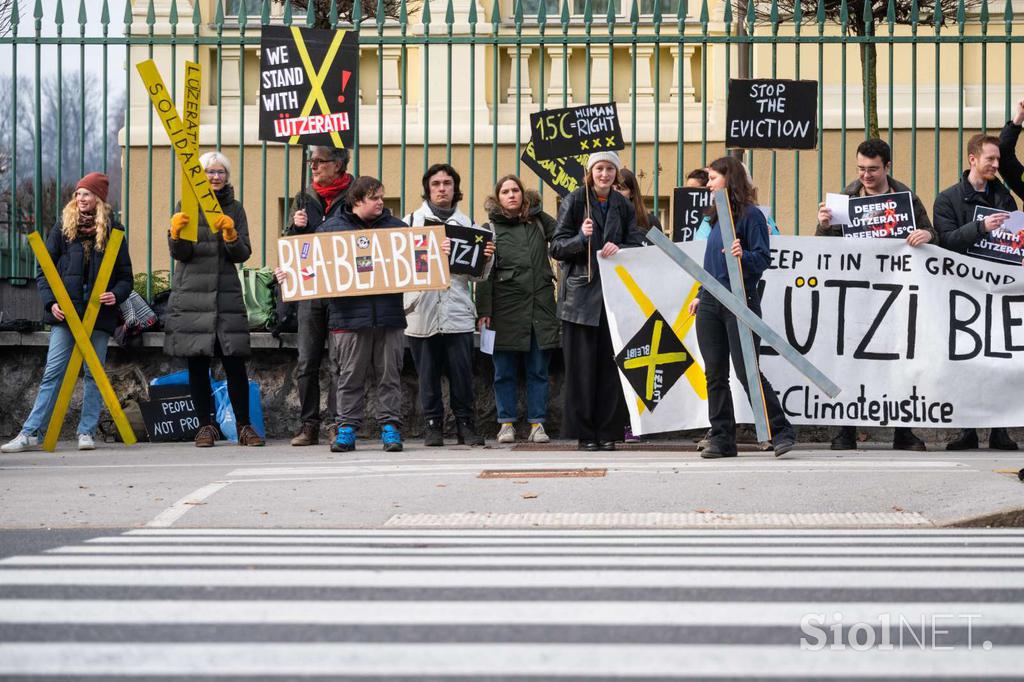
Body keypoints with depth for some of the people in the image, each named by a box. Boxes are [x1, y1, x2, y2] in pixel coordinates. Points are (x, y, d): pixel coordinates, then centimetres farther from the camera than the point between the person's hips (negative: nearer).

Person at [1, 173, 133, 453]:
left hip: (99, 314, 0)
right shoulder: (63, 227, 8)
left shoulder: (112, 231, 7)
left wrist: (116, 294, -12)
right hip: (65, 313, 0)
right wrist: (50, 301, -7)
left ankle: (87, 432, 9)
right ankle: (30, 433, -5)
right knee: (53, 373, -4)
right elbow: (44, 270, 7)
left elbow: (125, 275, 8)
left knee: (94, 374, 3)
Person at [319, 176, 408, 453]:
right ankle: (347, 428, 10)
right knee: (350, 376, 4)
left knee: (389, 374, 4)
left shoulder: (396, 226, 13)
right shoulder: (331, 227, 5)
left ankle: (390, 427, 9)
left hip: (389, 314, 2)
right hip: (349, 316, -2)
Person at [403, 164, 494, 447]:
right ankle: (432, 425, 12)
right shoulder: (413, 221, 6)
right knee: (428, 374, 4)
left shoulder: (466, 223, 12)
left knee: (462, 374, -1)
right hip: (422, 312, -1)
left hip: (458, 312, 1)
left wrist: (486, 258, -8)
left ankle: (466, 424, 8)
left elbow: (478, 276, 12)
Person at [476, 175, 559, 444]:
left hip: (540, 306, 2)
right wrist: (484, 310, -6)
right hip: (506, 308, -2)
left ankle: (537, 424, 9)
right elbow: (484, 273, 1)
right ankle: (506, 423, 11)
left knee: (538, 369, 4)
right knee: (505, 371, 3)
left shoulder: (539, 220, 11)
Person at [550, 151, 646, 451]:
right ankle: (584, 433, 4)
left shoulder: (624, 206, 11)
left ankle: (608, 432, 7)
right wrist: (581, 238, -19)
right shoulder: (575, 201, 1)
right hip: (580, 294, -3)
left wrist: (618, 248, -12)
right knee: (581, 365, -2)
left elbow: (637, 246, 8)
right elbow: (556, 247, -1)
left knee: (611, 365, 1)